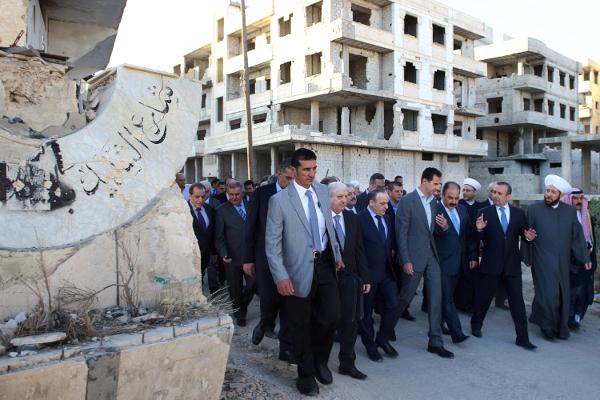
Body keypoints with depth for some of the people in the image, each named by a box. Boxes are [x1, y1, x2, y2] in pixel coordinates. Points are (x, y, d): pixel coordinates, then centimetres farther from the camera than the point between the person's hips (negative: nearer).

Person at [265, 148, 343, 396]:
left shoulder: (323, 192, 5)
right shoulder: (279, 200, -10)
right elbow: (272, 242, -10)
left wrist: (337, 255, 13)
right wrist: (280, 276, -15)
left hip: (325, 264, 4)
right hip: (299, 269, -3)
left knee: (332, 316, -2)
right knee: (301, 326, 9)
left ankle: (319, 360, 29)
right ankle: (306, 375, 32)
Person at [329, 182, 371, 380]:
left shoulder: (352, 218, 6)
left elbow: (359, 250, 8)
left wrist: (365, 277, 7)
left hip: (349, 277, 4)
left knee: (350, 321, 4)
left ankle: (347, 363, 19)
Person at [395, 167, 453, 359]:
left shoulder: (433, 202, 10)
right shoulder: (407, 201, -12)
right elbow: (401, 233, -13)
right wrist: (405, 261, -15)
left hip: (431, 255, 6)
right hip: (414, 256, -6)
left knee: (436, 297, 4)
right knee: (405, 297, 6)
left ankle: (436, 342, 12)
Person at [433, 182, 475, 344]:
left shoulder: (462, 210, 10)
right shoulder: (435, 210, -11)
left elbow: (469, 234, 14)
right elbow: (433, 235, -18)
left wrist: (472, 256, 12)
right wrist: (442, 228, -39)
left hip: (458, 262, 7)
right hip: (443, 262, -7)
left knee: (447, 296, 16)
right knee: (447, 298, -5)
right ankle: (457, 333, -4)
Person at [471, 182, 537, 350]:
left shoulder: (519, 213, 4)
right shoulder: (485, 212, -3)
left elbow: (523, 234, 9)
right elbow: (480, 239, -4)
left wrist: (528, 237, -13)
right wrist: (479, 230, -25)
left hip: (512, 265, 1)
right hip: (490, 265, -1)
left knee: (517, 302, 2)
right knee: (483, 298, 12)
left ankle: (522, 338, 10)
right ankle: (476, 325, 35)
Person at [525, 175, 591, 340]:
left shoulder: (570, 211, 6)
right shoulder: (533, 209, -4)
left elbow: (577, 236, 9)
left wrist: (585, 257, 7)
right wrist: (527, 257, -5)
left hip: (563, 262, 4)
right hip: (543, 261, -3)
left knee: (563, 295, 9)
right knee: (548, 294, -6)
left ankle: (561, 327, 26)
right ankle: (547, 325, 16)